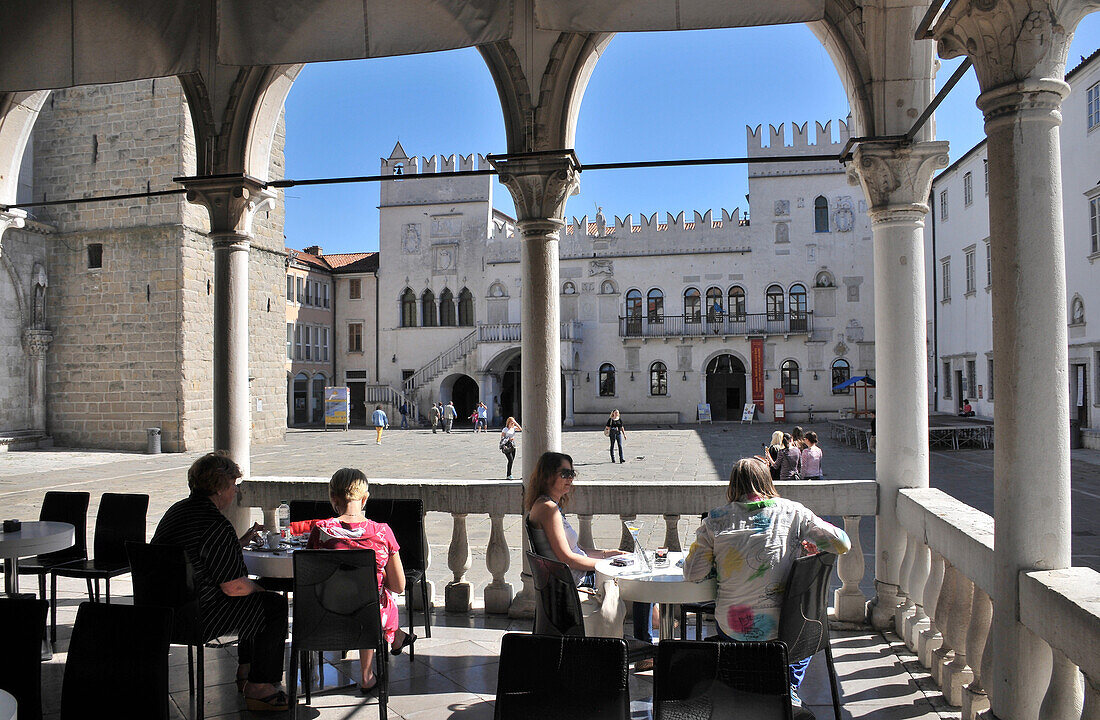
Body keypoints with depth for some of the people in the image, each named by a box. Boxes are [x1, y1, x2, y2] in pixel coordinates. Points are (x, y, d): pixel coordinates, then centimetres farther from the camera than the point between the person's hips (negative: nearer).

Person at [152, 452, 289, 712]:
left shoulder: (178, 510, 8)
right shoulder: (216, 525, -23)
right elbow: (234, 587, -20)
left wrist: (243, 541, 28)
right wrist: (259, 589, -1)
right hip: (195, 619, -11)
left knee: (254, 598, 26)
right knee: (275, 605, -1)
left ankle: (245, 672, 33)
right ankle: (259, 688, 6)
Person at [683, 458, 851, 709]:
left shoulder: (716, 518, -5)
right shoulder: (792, 512, -4)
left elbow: (692, 573, -4)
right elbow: (843, 544, 0)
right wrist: (810, 545, 18)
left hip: (732, 628, 0)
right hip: (781, 626, 0)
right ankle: (790, 687, 24)